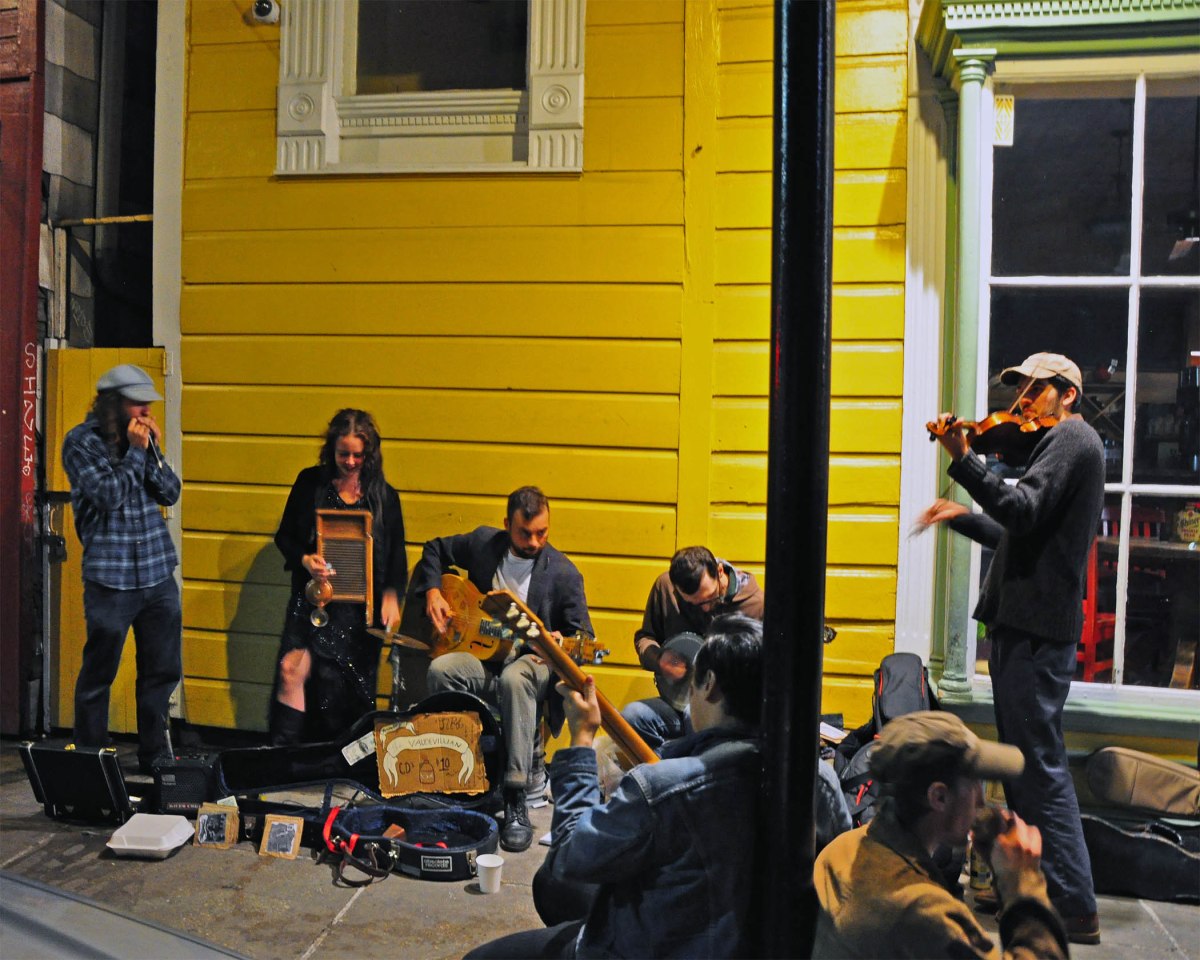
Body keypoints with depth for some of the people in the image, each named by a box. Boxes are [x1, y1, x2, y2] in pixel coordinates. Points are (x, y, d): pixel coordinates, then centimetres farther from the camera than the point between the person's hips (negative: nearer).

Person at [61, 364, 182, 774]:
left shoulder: (143, 439, 11)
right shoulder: (81, 442, -4)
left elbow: (170, 494, 8)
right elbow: (108, 494, -15)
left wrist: (154, 452, -4)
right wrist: (135, 452, -10)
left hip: (159, 575, 5)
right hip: (111, 578, -5)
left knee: (163, 671, 11)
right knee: (98, 674, 4)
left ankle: (155, 757, 24)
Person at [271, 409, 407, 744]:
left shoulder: (384, 496, 5)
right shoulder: (310, 483, 6)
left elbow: (396, 554, 8)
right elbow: (284, 536, 10)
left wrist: (391, 595, -9)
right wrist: (305, 560, -11)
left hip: (359, 604, -1)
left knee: (337, 685, -6)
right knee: (291, 669, -16)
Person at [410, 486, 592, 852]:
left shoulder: (563, 573, -8)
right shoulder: (482, 543, 1)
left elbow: (583, 635, -4)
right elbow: (435, 550, 20)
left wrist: (560, 644, -28)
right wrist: (432, 592, 4)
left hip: (534, 661, -4)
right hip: (483, 658, 4)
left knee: (514, 678, -40)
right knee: (440, 670, -29)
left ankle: (516, 800, -37)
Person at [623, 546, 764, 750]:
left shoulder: (755, 604, -11)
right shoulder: (665, 586, -2)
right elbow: (644, 637, 13)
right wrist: (658, 659, -9)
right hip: (679, 702, 4)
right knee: (631, 716, -24)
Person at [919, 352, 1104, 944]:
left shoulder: (1070, 439, -7)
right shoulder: (1065, 444, 24)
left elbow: (1022, 510, -24)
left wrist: (962, 460, -30)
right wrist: (963, 517, 22)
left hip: (1036, 632, -11)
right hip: (1026, 625, 11)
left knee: (1040, 765, -9)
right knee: (1027, 762, 17)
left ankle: (1075, 909, -4)